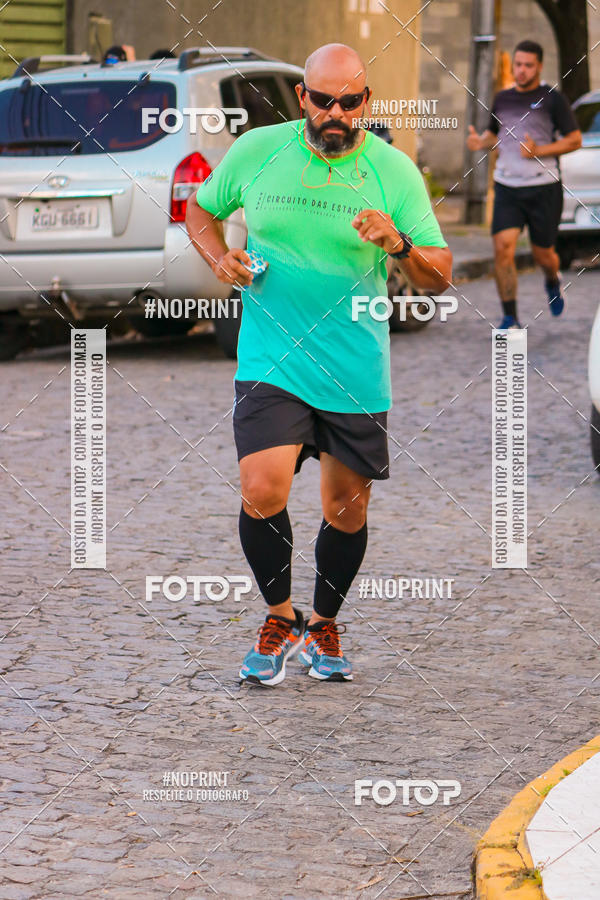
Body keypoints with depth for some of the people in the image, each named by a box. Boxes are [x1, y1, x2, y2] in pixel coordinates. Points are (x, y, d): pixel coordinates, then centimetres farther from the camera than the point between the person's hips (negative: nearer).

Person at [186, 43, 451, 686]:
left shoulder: (394, 170, -3)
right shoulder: (256, 150, -1)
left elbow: (439, 278, -3)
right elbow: (201, 209, 17)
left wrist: (398, 245, -23)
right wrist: (220, 259, -2)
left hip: (357, 371, 1)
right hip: (271, 361, -1)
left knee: (346, 511, 7)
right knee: (262, 494, -16)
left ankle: (323, 626, 33)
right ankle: (280, 616, 10)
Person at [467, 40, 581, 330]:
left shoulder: (552, 99, -2)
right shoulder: (502, 99, 11)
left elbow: (575, 140, -3)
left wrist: (539, 151, -16)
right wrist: (481, 141, 1)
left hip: (543, 186, -3)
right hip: (507, 186, 3)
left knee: (542, 253, 6)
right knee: (503, 249, -12)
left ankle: (553, 282, 44)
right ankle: (510, 318, -6)